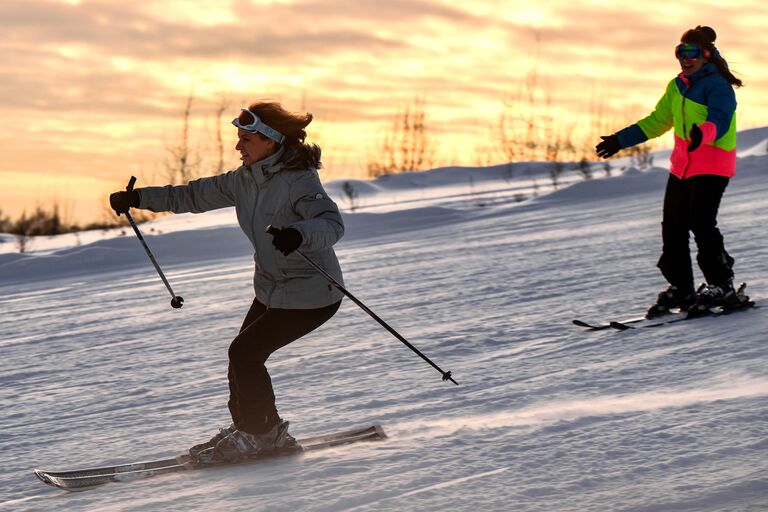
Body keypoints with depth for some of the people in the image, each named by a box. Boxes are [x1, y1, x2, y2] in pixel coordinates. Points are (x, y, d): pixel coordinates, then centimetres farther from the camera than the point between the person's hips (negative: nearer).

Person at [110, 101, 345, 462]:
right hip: (271, 290, 8)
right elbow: (196, 196, 12)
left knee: (244, 353, -11)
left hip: (310, 296, -8)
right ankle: (250, 430, 21)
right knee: (243, 357, 6)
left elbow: (332, 224, -38)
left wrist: (299, 234, -58)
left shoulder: (298, 182, -24)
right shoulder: (246, 179, 2)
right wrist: (139, 198, 9)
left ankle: (260, 432, 5)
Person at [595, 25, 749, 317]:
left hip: (713, 165, -8)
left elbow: (719, 121, -29)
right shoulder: (677, 87, 13)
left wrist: (702, 134, -51)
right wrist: (620, 140, 21)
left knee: (701, 223, -17)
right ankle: (680, 288, 14)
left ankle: (722, 286, -10)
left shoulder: (717, 86, -12)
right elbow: (656, 122, 22)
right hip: (682, 165, 8)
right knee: (673, 225, 4)